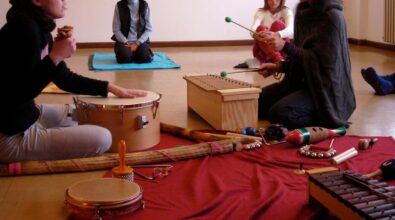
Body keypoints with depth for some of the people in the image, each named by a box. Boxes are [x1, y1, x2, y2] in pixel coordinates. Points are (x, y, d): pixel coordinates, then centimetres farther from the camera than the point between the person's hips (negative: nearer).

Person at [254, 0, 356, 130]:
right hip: (301, 80, 8)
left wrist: (285, 46, -27)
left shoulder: (333, 17, -17)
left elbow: (321, 61, -21)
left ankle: (324, 118, -4)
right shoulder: (304, 12, 5)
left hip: (325, 88, -8)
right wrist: (278, 67, 1)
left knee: (279, 113, -28)